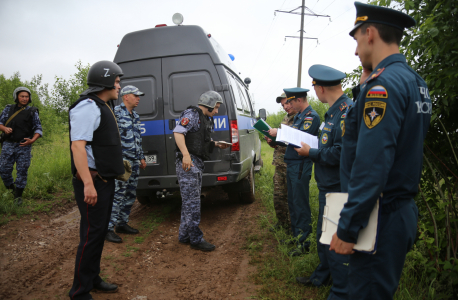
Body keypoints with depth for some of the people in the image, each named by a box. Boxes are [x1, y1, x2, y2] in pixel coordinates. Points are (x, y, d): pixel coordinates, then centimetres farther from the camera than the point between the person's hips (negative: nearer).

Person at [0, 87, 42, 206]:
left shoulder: (32, 112, 3)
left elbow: (39, 129, 2)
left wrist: (32, 140, -14)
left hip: (24, 146, -2)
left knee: (22, 171, -2)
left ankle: (18, 196, 10)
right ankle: (11, 188, 25)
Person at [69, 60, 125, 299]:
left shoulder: (101, 107, 16)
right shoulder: (87, 107, -15)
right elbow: (77, 146, -24)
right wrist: (88, 184, -28)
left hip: (105, 180, 10)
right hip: (92, 182, -10)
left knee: (100, 232, 16)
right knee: (91, 234, -4)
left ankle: (93, 279, 30)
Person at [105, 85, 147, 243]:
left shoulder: (135, 116, 17)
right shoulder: (116, 112, -10)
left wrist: (141, 158, 22)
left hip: (134, 162, 9)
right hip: (122, 161, -9)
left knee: (131, 195, 13)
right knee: (118, 195, -8)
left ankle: (122, 223, 26)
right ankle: (108, 228, 1)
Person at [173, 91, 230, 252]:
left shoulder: (205, 119, 22)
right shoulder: (192, 114, -9)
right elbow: (178, 132, -21)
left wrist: (217, 144, 16)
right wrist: (186, 155, -30)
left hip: (197, 163, 11)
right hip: (188, 162, -11)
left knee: (190, 201, 14)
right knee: (192, 202, -6)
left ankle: (184, 236, 24)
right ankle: (196, 239, 1)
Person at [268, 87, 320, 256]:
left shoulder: (311, 116, -13)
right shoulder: (298, 116, 16)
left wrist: (278, 133, -17)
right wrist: (276, 139, 4)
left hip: (301, 166, -10)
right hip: (291, 164, 10)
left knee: (300, 204, -3)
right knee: (292, 202, 16)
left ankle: (304, 243, 7)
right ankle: (295, 235, 30)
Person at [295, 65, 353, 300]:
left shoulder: (347, 110, -20)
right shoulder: (333, 111, 11)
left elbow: (341, 153, -27)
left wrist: (311, 153, -15)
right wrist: (309, 147, 4)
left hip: (338, 189, -10)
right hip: (327, 186, 10)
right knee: (323, 236, 22)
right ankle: (322, 276, 41)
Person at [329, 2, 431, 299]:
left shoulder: (383, 84, -19)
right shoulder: (415, 81, 11)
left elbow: (371, 167, -25)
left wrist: (347, 229, -19)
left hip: (380, 217, -10)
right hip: (404, 208, 10)